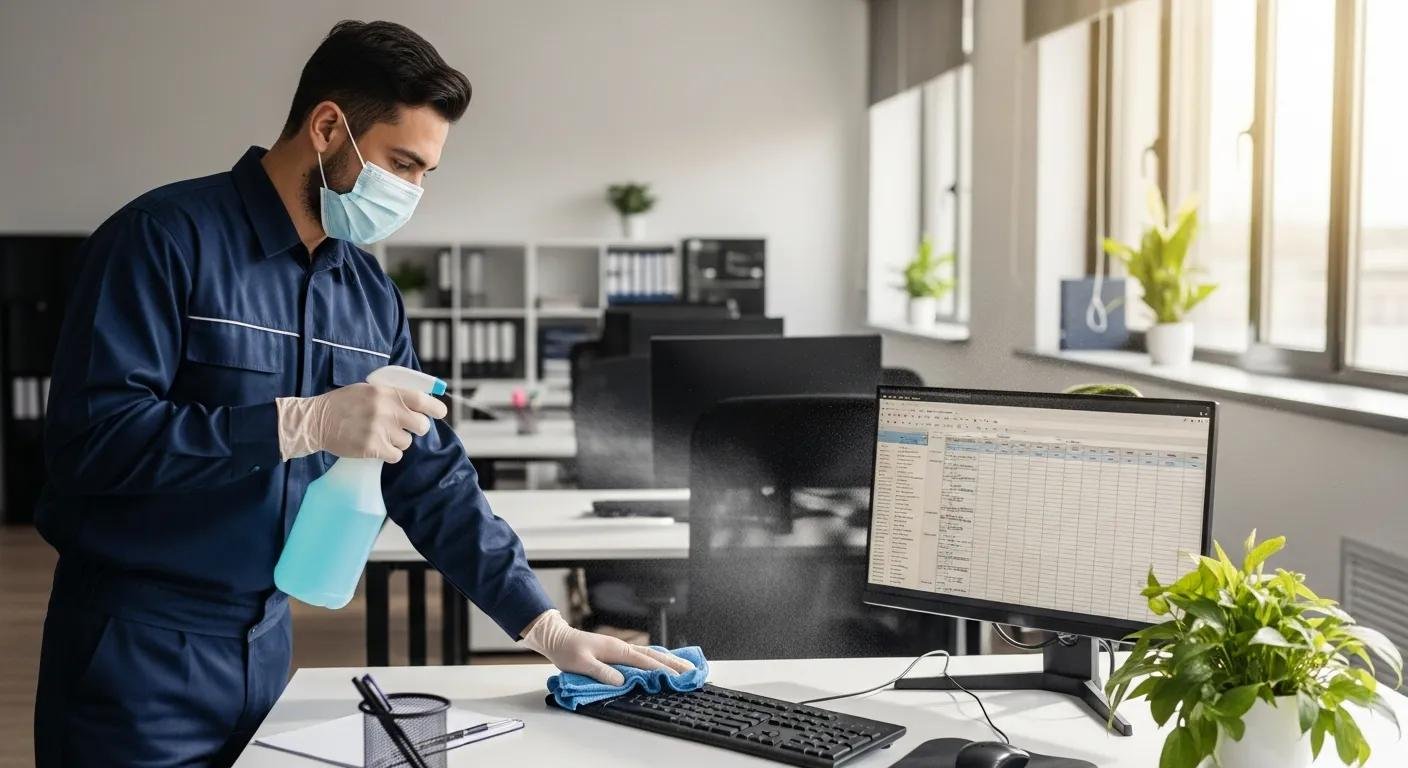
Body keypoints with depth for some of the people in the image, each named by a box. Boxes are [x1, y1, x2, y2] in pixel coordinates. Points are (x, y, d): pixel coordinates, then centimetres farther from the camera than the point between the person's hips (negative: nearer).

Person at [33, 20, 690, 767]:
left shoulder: (370, 293, 5)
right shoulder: (165, 239, -14)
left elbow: (431, 478, 8)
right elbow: (89, 435, -23)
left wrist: (545, 627, 3)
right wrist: (304, 424, -28)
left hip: (267, 641, 6)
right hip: (138, 647, -6)